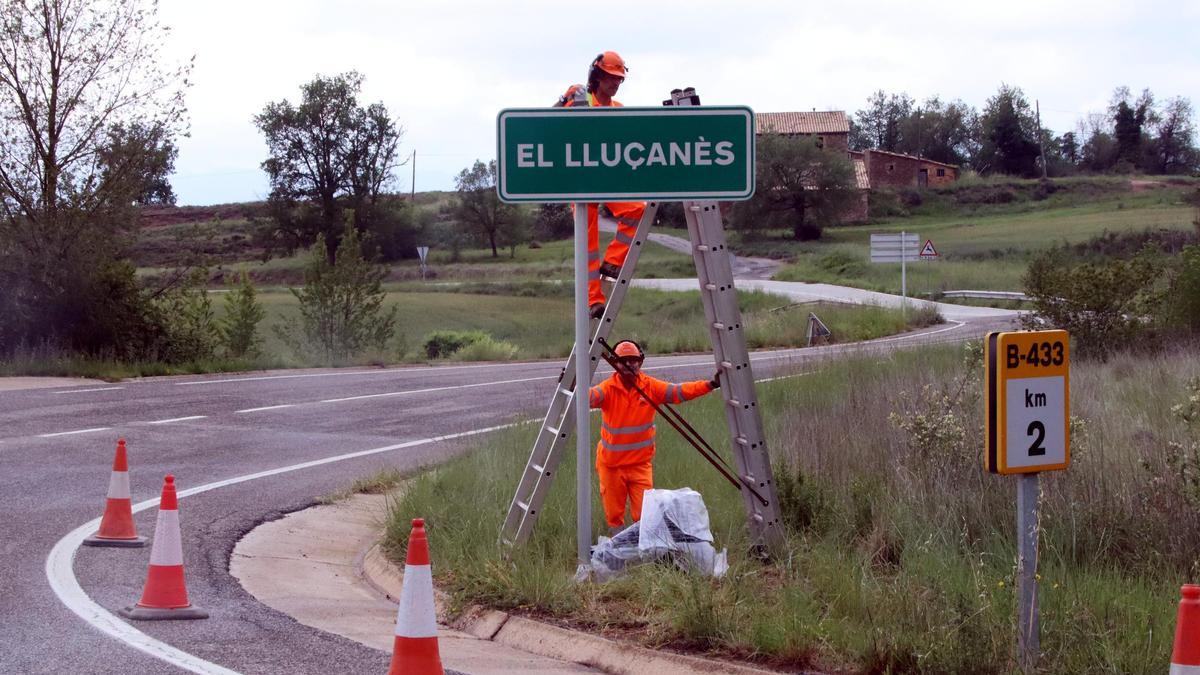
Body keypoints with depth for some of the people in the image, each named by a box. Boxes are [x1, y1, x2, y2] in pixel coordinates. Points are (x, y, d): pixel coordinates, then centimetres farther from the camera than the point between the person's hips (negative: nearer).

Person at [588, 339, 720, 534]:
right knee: (614, 516, 9)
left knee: (645, 515, -5)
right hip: (611, 464, -1)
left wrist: (710, 385, -25)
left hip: (641, 463, 1)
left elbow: (680, 392, -12)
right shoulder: (608, 389, -12)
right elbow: (590, 396, -31)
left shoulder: (650, 387, -5)